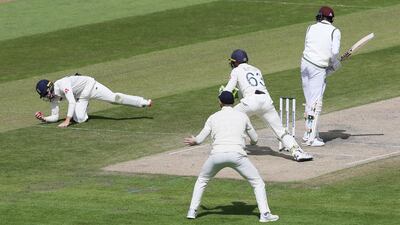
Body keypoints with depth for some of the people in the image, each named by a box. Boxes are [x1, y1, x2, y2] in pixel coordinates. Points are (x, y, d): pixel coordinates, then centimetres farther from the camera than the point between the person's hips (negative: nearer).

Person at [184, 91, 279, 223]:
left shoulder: (213, 117, 16)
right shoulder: (242, 116, 16)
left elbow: (199, 139, 17)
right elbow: (254, 139, 24)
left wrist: (193, 141, 41)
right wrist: (252, 142, 49)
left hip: (217, 155, 1)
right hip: (236, 155, -1)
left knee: (201, 181, 27)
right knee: (258, 183, 10)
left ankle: (192, 211, 23)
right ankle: (264, 213, -3)